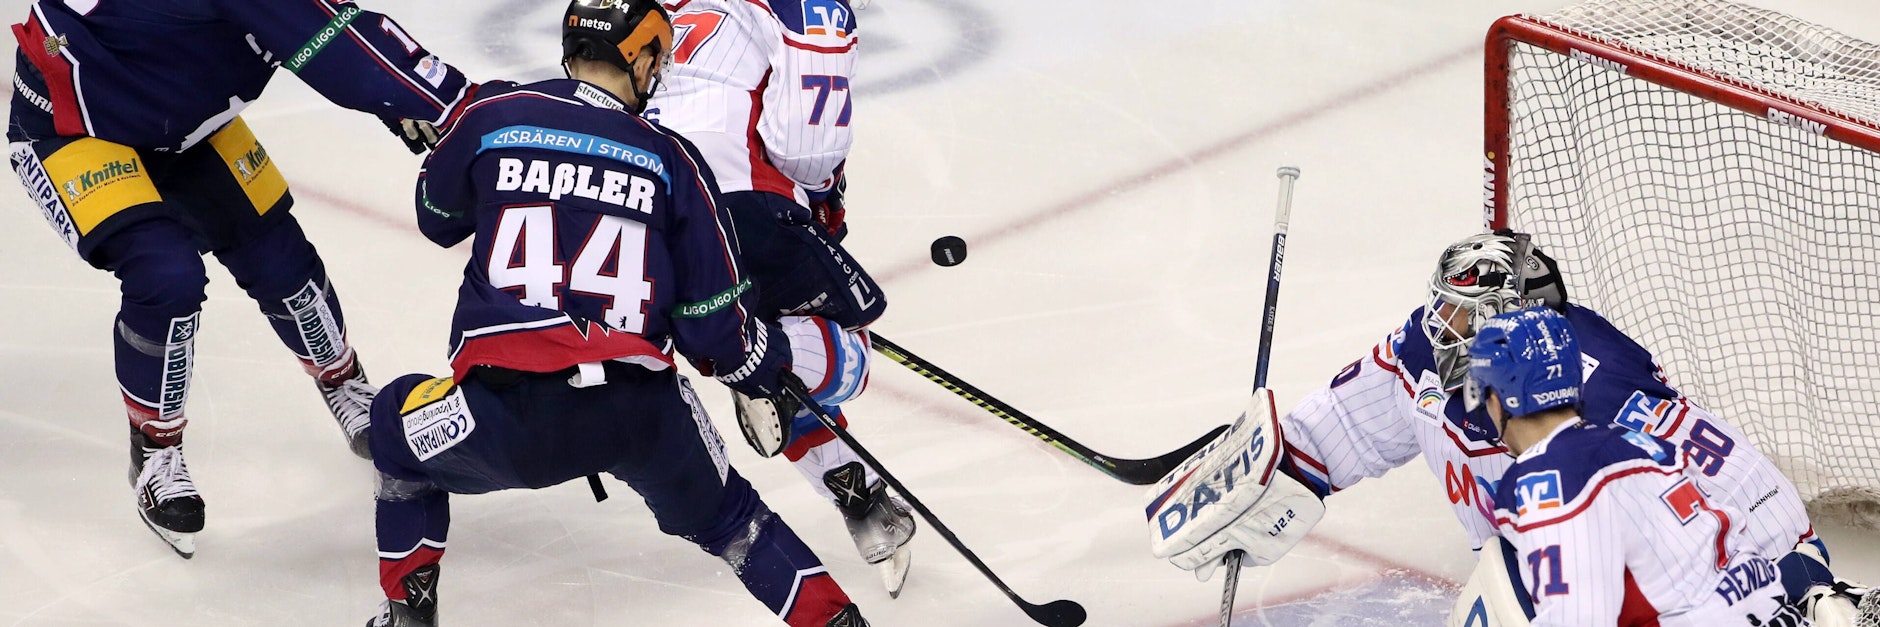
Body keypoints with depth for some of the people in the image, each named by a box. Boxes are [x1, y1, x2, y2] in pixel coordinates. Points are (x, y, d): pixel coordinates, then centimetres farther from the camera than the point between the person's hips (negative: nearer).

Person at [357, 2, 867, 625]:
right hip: (645, 418, 1)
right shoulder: (671, 159, 6)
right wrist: (773, 366, 26)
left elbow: (438, 220, 27)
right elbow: (714, 323, 6)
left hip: (508, 416, -1)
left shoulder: (491, 115, 6)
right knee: (723, 517, 29)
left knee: (399, 424, 31)